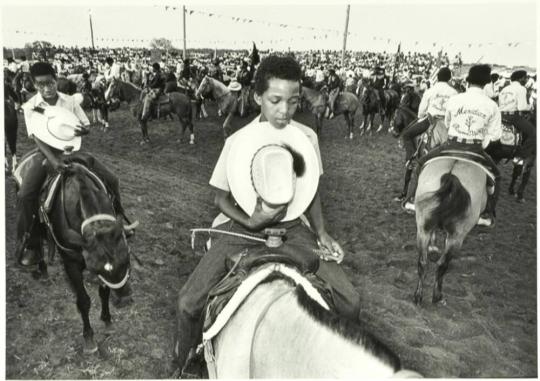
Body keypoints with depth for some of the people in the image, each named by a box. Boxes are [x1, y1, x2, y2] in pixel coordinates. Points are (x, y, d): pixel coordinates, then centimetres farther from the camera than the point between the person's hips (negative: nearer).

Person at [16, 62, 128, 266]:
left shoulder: (70, 101, -2)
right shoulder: (31, 106, -8)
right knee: (25, 195, -22)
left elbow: (85, 125, 6)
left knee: (111, 180, -8)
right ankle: (29, 245, -6)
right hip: (46, 151, -2)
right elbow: (37, 137, -15)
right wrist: (52, 159, -32)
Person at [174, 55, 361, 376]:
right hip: (244, 226, -1)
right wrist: (250, 222, -18)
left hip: (292, 228, 2)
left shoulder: (307, 137, -3)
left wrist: (321, 232, -3)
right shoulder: (238, 141, -9)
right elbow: (221, 198, 1)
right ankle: (186, 365, 19)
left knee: (349, 301, -10)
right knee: (189, 302, -15)